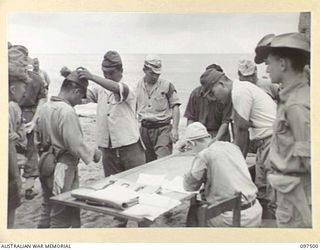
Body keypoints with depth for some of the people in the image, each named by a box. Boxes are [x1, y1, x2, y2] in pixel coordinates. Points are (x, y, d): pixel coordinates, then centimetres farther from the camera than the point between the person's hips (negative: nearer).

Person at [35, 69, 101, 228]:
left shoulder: (44, 108, 5)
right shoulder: (67, 112, -21)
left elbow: (38, 138, 14)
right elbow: (76, 144, -21)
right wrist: (92, 155, -6)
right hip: (63, 168, -9)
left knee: (47, 211, 20)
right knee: (62, 216, 4)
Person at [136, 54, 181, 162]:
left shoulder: (167, 85, -1)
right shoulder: (137, 86, 7)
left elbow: (175, 107, -2)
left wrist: (175, 129, -11)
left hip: (163, 129, -3)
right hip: (144, 130, 3)